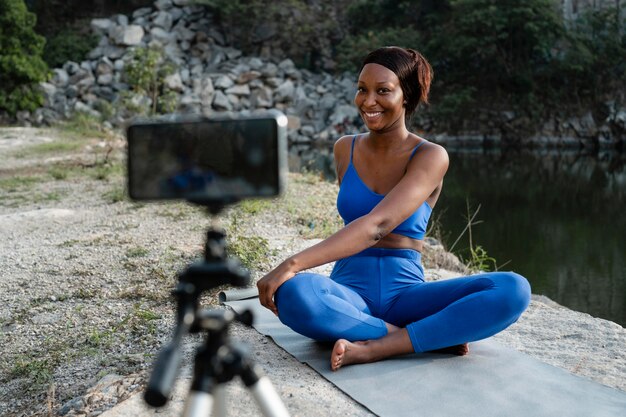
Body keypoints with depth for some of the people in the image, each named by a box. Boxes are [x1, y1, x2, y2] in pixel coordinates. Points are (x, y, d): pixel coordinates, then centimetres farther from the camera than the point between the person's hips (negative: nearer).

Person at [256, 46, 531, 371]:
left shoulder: (431, 157, -5)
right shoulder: (345, 150, 9)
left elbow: (377, 224, -20)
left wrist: (293, 264, -29)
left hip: (404, 292, -1)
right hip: (349, 290, 2)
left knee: (513, 289, -27)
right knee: (292, 294, -35)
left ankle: (374, 348, -29)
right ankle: (430, 336, -21)